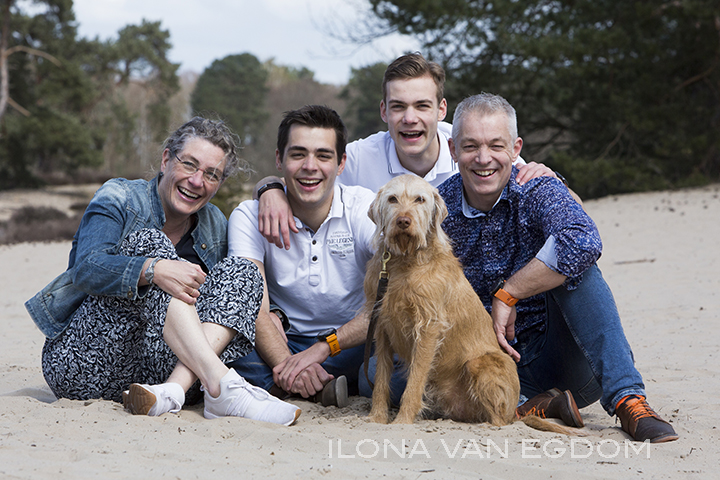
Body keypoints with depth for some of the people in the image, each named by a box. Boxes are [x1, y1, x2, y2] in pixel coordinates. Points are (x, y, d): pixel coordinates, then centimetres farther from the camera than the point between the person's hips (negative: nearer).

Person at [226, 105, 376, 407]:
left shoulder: (368, 209, -9)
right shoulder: (249, 217, -7)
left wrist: (322, 348, -30)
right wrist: (286, 365, -38)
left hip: (352, 345, 0)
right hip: (283, 344, 0)